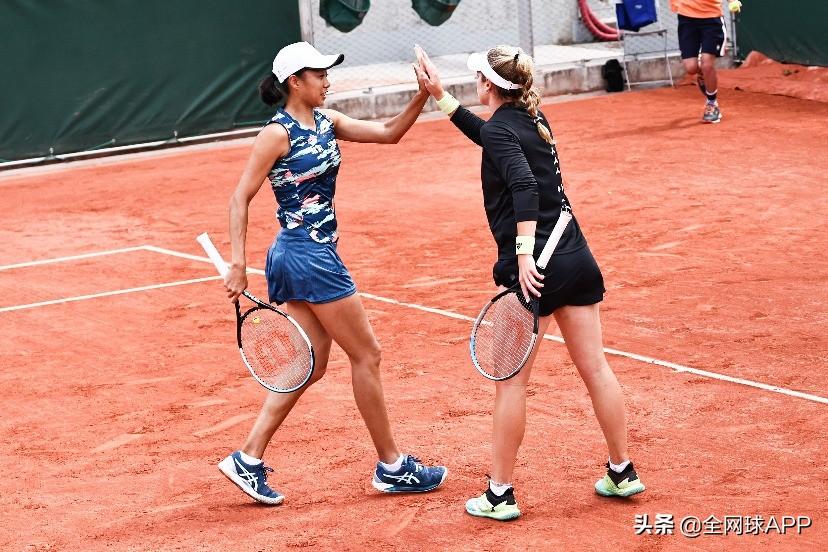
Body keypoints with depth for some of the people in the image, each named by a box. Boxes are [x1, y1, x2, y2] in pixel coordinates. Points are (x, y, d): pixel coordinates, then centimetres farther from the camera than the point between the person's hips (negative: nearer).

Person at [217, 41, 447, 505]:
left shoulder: (326, 121, 9)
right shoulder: (278, 133, -13)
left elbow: (389, 133, 6)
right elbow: (241, 198, -12)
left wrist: (423, 96, -9)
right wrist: (239, 263, -16)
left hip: (311, 255, 9)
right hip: (309, 256, -9)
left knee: (311, 365, 11)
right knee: (367, 354, 0)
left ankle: (248, 460, 12)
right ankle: (392, 467, 10)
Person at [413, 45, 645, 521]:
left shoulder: (501, 128, -10)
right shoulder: (531, 120, 13)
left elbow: (524, 186, -27)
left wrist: (523, 253, -32)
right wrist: (440, 95, 33)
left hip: (535, 268, -8)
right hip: (577, 259, 8)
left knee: (512, 381, 3)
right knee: (596, 369, 13)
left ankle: (500, 494, 9)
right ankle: (623, 473, 20)